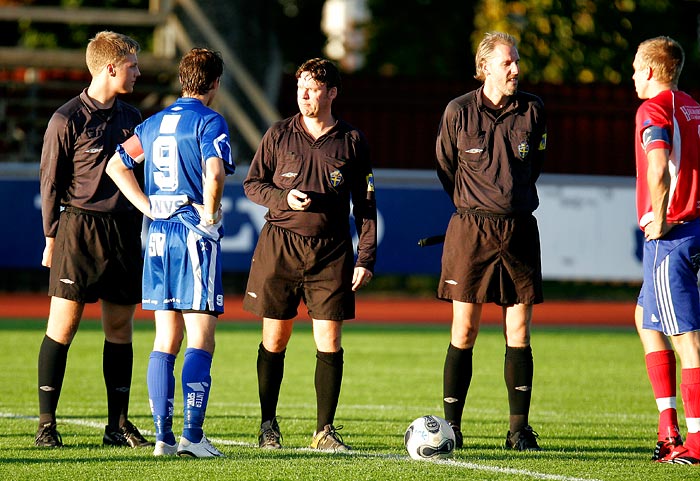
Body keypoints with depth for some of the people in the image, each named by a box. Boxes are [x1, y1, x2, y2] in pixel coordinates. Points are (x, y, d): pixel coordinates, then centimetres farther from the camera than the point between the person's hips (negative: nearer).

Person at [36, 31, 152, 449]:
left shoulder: (131, 117, 13)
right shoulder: (68, 120, -6)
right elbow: (50, 182, -3)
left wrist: (139, 226, 16)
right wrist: (52, 237, -3)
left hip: (124, 230, 6)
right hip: (79, 229, -6)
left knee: (120, 327, 6)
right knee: (63, 325, -6)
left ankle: (118, 424, 12)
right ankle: (47, 425, -3)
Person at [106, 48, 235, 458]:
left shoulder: (154, 123, 13)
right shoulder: (210, 122, -8)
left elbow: (117, 166, 15)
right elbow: (214, 172, -24)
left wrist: (150, 208, 9)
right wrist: (210, 213, -9)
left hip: (160, 235, 6)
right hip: (197, 236, -6)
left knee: (166, 340, 9)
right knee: (201, 340, -4)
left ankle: (163, 435, 6)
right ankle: (192, 434, -10)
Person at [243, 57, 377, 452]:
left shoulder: (352, 140, 5)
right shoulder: (279, 135, 5)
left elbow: (366, 204, 7)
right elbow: (252, 183, 10)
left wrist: (366, 258, 1)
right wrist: (284, 198, -10)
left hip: (331, 252, 0)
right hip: (280, 245, 0)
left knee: (330, 342, -4)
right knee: (275, 340, 4)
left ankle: (325, 430, 4)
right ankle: (268, 425, 16)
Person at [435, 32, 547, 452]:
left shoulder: (533, 110, 3)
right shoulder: (459, 111, -2)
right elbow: (445, 169, 11)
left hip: (520, 228, 2)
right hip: (470, 228, -2)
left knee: (519, 331, 1)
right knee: (464, 331, -2)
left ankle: (520, 429, 5)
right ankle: (451, 426, 4)